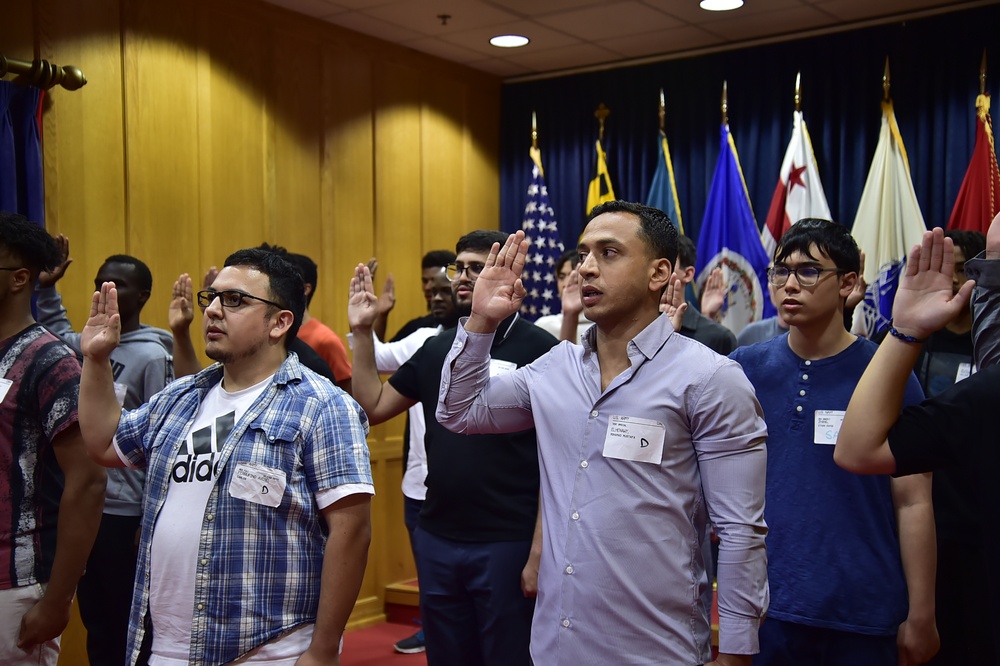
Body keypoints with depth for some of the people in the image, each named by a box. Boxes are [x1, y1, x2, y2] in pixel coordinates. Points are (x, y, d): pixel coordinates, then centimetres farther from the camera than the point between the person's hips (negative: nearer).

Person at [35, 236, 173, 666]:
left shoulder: (152, 356, -13)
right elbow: (56, 332, 32)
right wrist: (47, 287, 17)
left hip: (126, 513, -7)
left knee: (131, 627, 5)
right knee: (96, 623, 17)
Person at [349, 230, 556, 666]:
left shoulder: (538, 349, -10)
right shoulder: (437, 348, 9)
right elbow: (373, 406, 11)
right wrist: (362, 332, 2)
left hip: (507, 543, -6)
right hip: (436, 540, 6)